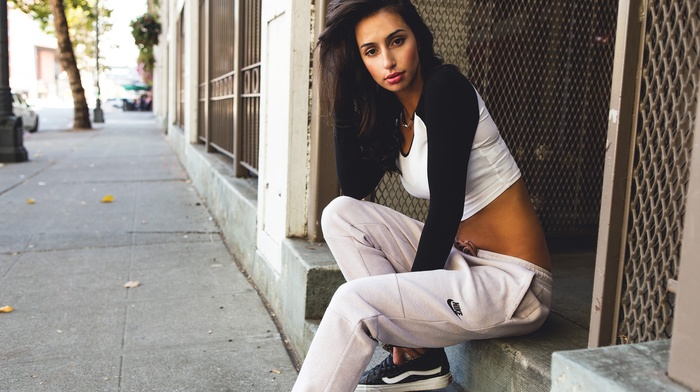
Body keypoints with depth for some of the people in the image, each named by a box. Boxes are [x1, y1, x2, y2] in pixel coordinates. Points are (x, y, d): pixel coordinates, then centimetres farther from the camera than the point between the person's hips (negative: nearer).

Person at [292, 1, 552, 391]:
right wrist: (344, 100, -2)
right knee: (340, 213, -4)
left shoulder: (445, 87, -16)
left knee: (355, 302, -22)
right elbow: (354, 188, 2)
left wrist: (411, 298, -10)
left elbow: (446, 209, -19)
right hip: (460, 259, 8)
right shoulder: (390, 110, 7)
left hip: (514, 283, -8)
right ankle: (420, 359, -2)